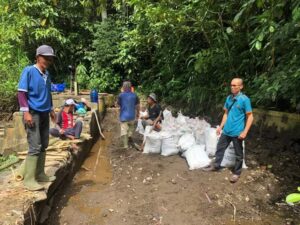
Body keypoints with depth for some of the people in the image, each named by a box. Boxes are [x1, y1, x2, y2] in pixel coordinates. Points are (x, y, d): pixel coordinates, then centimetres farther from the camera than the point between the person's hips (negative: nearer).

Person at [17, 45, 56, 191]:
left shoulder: (47, 74, 11)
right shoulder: (29, 71, -9)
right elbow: (21, 92, -12)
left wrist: (51, 110, 21)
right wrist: (26, 112, -19)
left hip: (44, 114, 8)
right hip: (33, 113, -7)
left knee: (43, 146, 11)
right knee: (35, 147, -9)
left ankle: (40, 174, 22)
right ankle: (29, 179, 1)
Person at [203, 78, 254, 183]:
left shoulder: (244, 99, -14)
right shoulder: (229, 98, 5)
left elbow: (250, 117, -13)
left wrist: (245, 132, -18)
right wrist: (221, 126, 12)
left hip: (237, 132, -6)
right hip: (226, 130, 6)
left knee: (238, 154, 10)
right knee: (220, 147, 17)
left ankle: (236, 173, 26)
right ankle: (216, 165, 34)